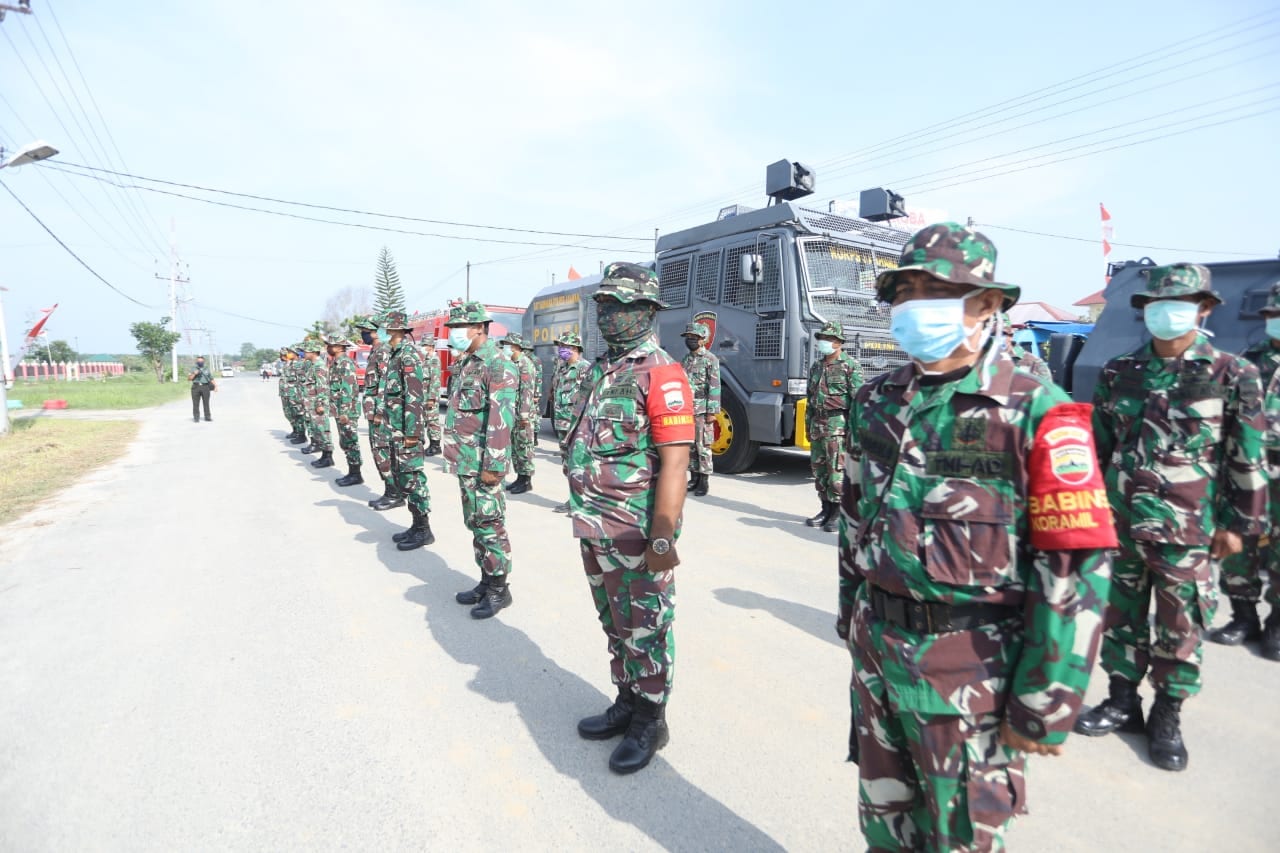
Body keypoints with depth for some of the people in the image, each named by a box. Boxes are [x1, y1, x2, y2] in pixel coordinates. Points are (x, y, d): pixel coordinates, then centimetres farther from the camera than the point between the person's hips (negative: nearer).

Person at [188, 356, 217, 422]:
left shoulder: (207, 370, 14)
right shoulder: (193, 370, 11)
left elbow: (211, 379, 11)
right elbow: (189, 379, 3)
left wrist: (215, 386, -2)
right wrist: (194, 374, -11)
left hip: (205, 387, 0)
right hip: (196, 387, 0)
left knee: (206, 403, -1)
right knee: (196, 403, -2)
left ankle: (207, 417, 4)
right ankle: (196, 418, 1)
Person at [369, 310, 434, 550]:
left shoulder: (409, 354, -16)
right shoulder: (396, 354, 15)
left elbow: (415, 397, -21)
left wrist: (412, 432, -23)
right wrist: (381, 413, 24)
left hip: (406, 429, -10)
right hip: (395, 428, 10)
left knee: (411, 476, -5)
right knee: (400, 473, 13)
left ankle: (423, 530, 3)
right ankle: (416, 526, 21)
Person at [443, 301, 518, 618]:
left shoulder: (497, 366, -15)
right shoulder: (464, 364, 14)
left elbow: (501, 421, -21)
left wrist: (493, 466, -22)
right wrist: (455, 455, 19)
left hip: (482, 465, -9)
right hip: (464, 462, 9)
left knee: (490, 526, -1)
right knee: (474, 524, 16)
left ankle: (500, 589, 12)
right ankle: (486, 581, 28)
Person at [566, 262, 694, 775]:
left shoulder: (661, 375, -15)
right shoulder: (604, 370, 11)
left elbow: (675, 463, -20)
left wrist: (662, 540, -23)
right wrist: (587, 517, 17)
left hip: (636, 534, -8)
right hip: (595, 530, 8)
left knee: (644, 629, 7)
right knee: (614, 623, 20)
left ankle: (650, 722, 25)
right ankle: (626, 703, 38)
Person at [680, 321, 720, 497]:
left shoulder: (710, 359, -7)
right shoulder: (686, 359, 14)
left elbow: (715, 387, -12)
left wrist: (712, 412, -17)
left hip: (702, 410, -7)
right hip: (686, 409, 7)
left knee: (703, 446, -2)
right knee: (689, 445, 10)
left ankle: (704, 481, 5)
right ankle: (694, 478, 19)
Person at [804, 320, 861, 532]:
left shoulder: (850, 367, -6)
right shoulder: (816, 368, 15)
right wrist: (808, 426, 19)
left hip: (838, 426, -7)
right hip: (818, 426, 7)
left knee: (837, 470, -7)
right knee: (819, 469, 10)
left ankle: (838, 514, 2)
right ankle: (826, 509, 21)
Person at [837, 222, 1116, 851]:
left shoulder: (1036, 412, -14)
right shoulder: (875, 402, 3)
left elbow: (1076, 567, -16)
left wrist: (1045, 703, -14)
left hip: (969, 668, -5)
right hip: (875, 650, 5)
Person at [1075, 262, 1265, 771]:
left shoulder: (1234, 376, -4)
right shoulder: (1118, 373, 4)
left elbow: (1248, 458, -2)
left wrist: (1239, 523, -3)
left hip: (1187, 529, -3)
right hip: (1119, 520, 3)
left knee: (1180, 626, 8)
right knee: (1121, 615, 13)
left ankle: (1167, 717, 25)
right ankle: (1122, 702, 29)